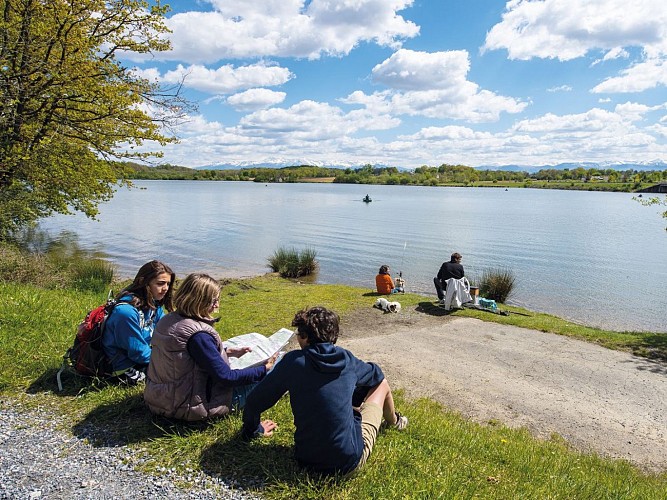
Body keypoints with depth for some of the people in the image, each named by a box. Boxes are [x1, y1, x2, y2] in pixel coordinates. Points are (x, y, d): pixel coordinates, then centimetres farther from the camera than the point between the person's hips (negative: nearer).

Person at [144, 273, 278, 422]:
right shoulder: (198, 335, -27)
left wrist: (227, 352, 18)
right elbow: (225, 377, -21)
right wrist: (263, 369, -11)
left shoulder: (168, 320, 1)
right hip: (188, 408, -9)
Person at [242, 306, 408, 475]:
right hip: (350, 460, -1)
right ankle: (393, 422, 53)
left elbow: (255, 401, -4)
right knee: (381, 383, 21)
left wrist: (254, 430, 17)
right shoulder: (347, 359, -4)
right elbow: (377, 375, 18)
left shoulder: (293, 361, -11)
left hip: (307, 460, 1)